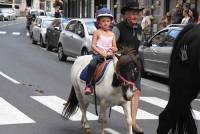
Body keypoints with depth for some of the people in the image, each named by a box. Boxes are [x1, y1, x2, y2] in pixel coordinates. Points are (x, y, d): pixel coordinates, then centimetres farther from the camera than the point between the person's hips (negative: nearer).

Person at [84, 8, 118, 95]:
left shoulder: (112, 34, 14)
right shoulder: (97, 32, 4)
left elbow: (115, 47, 17)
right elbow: (93, 45, -4)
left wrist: (114, 49, -8)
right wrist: (101, 52, -18)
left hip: (109, 55, 4)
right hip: (98, 54, -4)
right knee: (92, 64, -33)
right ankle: (88, 85, -29)